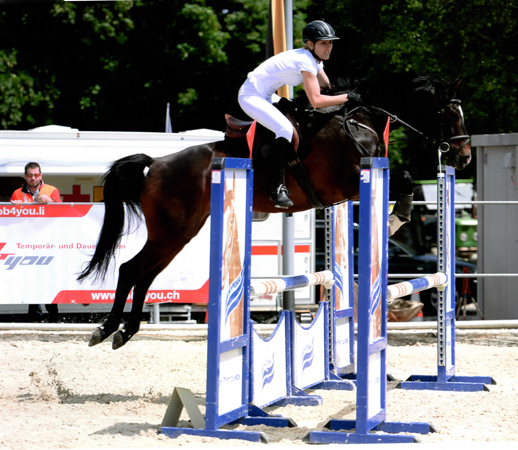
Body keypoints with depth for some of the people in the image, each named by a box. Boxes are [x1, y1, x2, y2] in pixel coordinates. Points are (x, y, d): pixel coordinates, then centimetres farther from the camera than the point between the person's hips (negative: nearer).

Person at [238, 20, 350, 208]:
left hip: (266, 97, 11)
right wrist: (346, 98, -25)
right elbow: (316, 101, -30)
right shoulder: (305, 61, -24)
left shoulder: (315, 60, 6)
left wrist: (349, 93, -3)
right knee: (285, 128, -27)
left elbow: (328, 88, 13)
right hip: (251, 96, -11)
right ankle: (277, 188, -27)